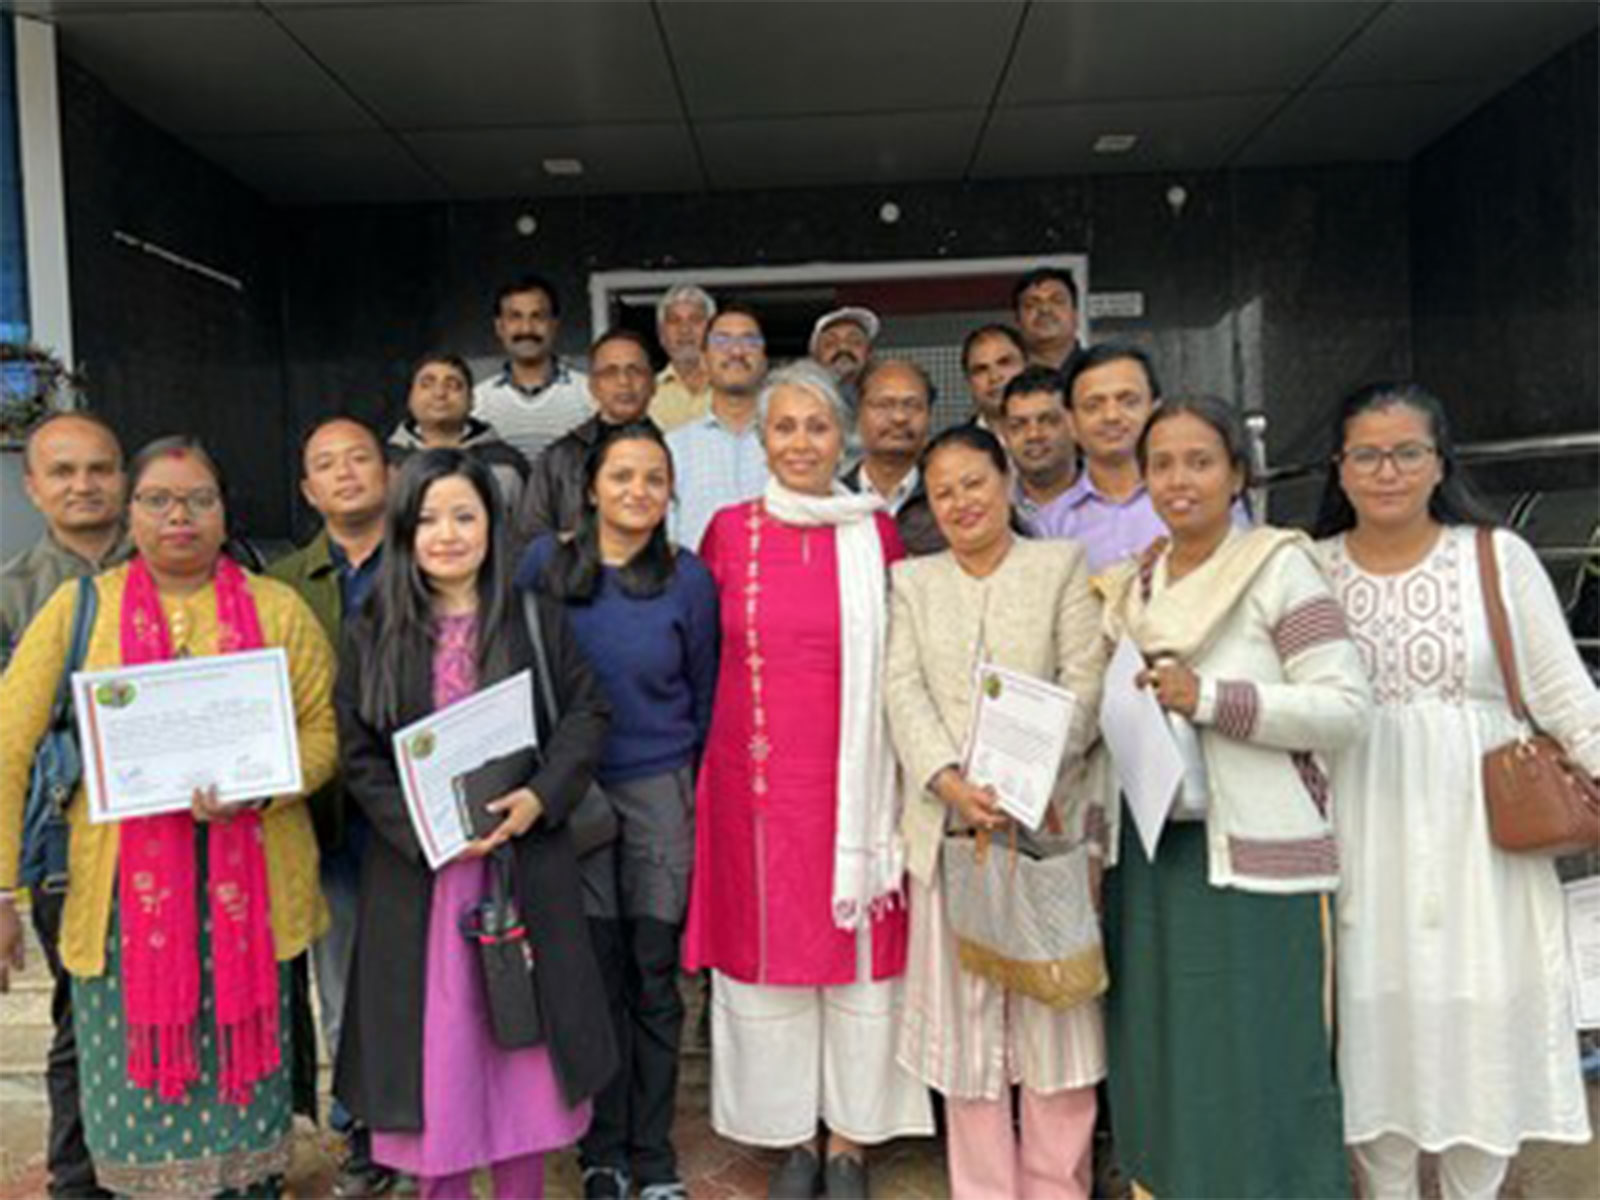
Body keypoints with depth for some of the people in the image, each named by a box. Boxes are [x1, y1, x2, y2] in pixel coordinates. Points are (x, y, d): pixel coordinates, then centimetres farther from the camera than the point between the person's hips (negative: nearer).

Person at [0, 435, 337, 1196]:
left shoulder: (278, 609, 5)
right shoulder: (79, 609, 5)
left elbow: (322, 731, 2)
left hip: (247, 885, 0)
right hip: (124, 892, 0)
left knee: (243, 1089, 8)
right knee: (135, 1089, 8)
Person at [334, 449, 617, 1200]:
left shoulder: (536, 621, 3)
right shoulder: (371, 635, 2)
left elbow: (586, 714, 0)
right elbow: (358, 755, -1)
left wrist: (541, 796, -15)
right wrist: (423, 829, -15)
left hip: (526, 862, 0)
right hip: (416, 870, 0)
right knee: (436, 1035, 7)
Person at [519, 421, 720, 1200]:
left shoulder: (688, 578, -2)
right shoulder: (545, 561, -2)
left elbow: (704, 695, 6)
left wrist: (695, 787, 9)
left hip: (659, 789, 0)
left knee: (654, 973, 6)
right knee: (594, 971, 8)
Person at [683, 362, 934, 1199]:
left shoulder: (878, 534, 1)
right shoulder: (729, 531, 1)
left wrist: (896, 771, 0)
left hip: (853, 775, 0)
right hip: (754, 777, 1)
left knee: (858, 949, 7)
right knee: (766, 948, 9)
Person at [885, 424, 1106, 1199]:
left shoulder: (1063, 566, 8)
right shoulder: (912, 582, 14)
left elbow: (1083, 686, -3)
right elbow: (903, 691, 1)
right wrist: (948, 780, -16)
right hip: (947, 824, 2)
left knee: (1056, 1013, 5)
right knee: (964, 1014, 7)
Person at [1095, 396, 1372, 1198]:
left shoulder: (1278, 567, -5)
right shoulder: (1130, 588, 12)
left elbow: (1348, 707, -11)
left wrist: (1212, 698, -21)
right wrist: (1099, 845, 16)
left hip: (1251, 853, -5)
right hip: (1146, 848, 5)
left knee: (1255, 1065, 0)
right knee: (1158, 1061, 12)